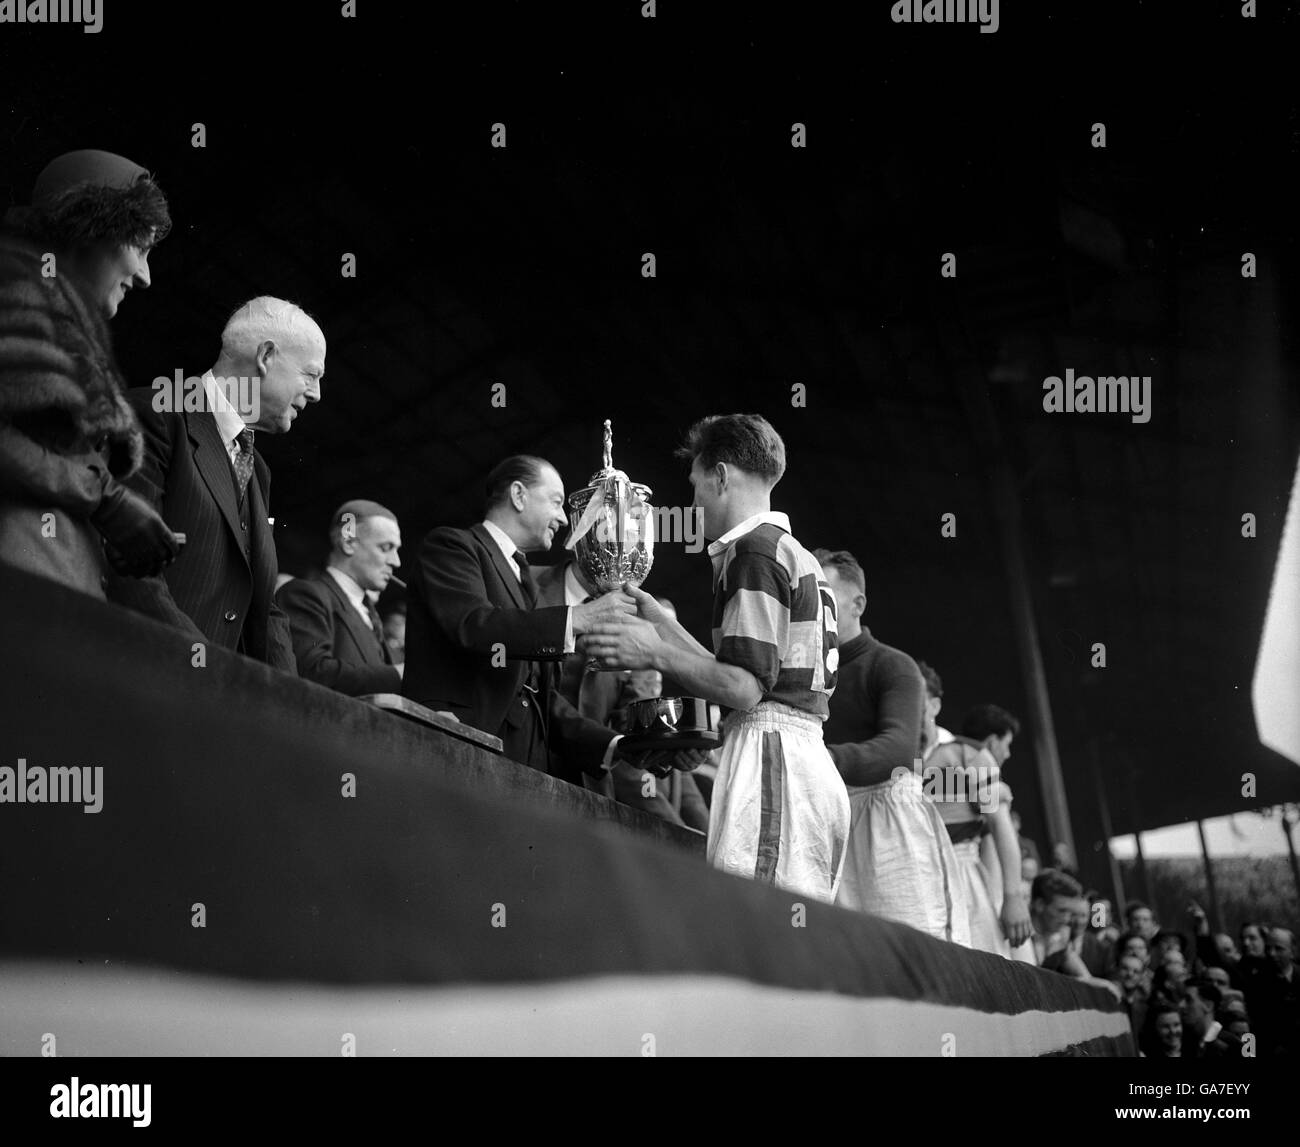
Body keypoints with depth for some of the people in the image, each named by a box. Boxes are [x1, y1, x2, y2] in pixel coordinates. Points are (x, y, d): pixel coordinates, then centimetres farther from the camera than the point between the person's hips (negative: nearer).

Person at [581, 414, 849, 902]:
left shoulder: (754, 550, -7)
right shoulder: (795, 553, 23)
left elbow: (745, 688, -15)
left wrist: (656, 653, -8)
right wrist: (663, 624, 29)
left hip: (768, 756, -10)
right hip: (807, 762, 10)